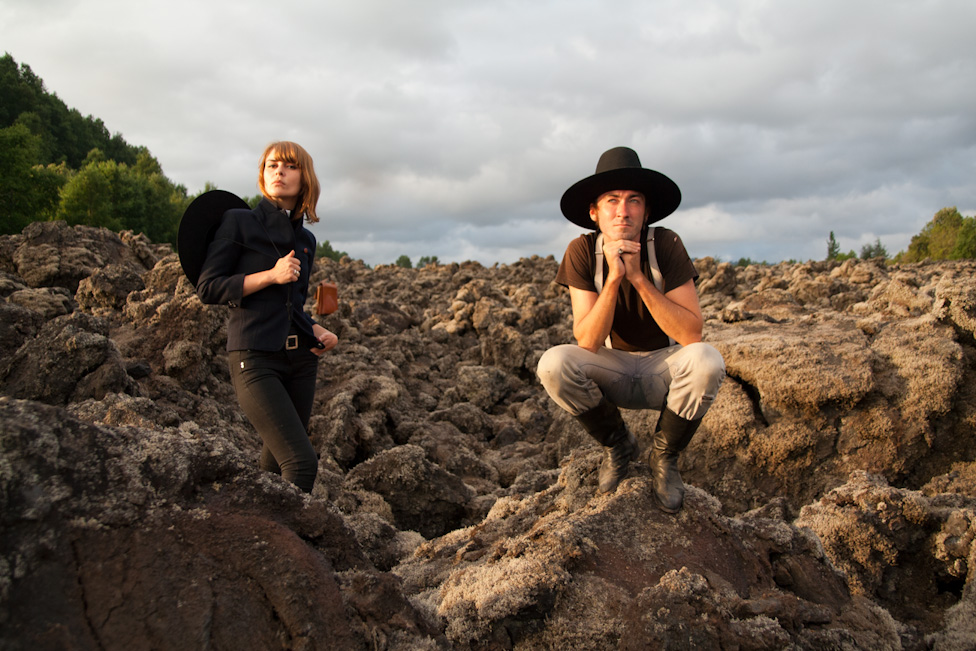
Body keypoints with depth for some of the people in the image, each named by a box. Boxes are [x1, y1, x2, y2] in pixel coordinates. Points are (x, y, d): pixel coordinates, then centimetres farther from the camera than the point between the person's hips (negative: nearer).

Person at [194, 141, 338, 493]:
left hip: (300, 359, 6)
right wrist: (271, 275, -12)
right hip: (254, 359, -6)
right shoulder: (239, 222, 1)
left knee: (276, 464, 9)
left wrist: (316, 330, 5)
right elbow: (207, 288, -4)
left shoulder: (306, 239, 15)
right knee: (301, 463, -17)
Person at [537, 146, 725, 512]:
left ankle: (665, 457, -3)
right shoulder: (582, 252, -15)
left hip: (664, 366, 0)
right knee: (553, 364, -28)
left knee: (706, 362, -33)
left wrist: (638, 277, -33)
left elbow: (692, 334, -24)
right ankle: (618, 445, 2)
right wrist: (613, 277, -34)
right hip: (612, 370, 1)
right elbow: (587, 343, -22)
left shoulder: (666, 245, -18)